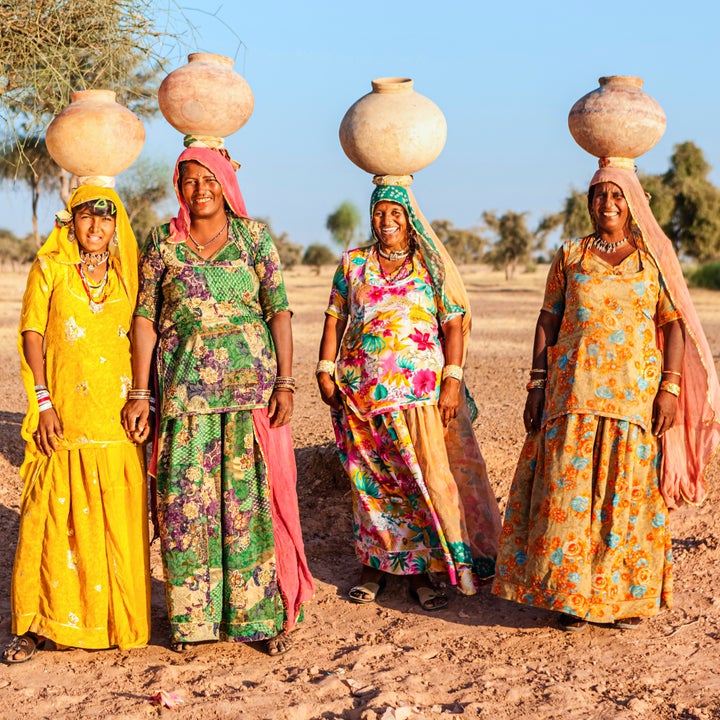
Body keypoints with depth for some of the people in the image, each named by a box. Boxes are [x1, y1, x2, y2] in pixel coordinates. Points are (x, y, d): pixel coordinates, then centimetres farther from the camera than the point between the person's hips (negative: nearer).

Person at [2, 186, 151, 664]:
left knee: (120, 518, 3)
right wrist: (42, 401, -7)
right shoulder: (49, 269, 4)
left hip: (119, 419, 2)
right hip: (65, 418, -2)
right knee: (53, 515, -3)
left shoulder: (126, 275, 11)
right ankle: (38, 624, 5)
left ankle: (119, 620, 16)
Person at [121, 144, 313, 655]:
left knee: (252, 494, -1)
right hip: (186, 388, 1)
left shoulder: (254, 237, 5)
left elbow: (280, 311, 1)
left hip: (250, 383, -1)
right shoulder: (162, 243, 7)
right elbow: (146, 319, 5)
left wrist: (285, 383, -7)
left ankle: (265, 614, 8)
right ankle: (193, 617, 13)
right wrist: (140, 394, 0)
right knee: (187, 499, 1)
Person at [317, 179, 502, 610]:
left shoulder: (432, 266, 4)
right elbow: (334, 320, 11)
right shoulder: (354, 264, 11)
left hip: (421, 391, -2)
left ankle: (420, 570, 3)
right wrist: (326, 370, 1)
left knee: (425, 476, -5)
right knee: (370, 479, 6)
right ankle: (375, 565, 16)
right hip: (363, 391, 2)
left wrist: (452, 380, -9)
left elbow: (454, 325, 0)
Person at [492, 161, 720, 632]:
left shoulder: (653, 258, 6)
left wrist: (670, 387, -8)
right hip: (574, 391, 1)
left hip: (635, 393, -1)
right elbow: (548, 320, 9)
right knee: (570, 491, -2)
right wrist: (537, 385, 2)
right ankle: (572, 595, 6)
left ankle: (629, 594, 11)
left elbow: (674, 324, 2)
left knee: (630, 492, 1)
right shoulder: (570, 256, 10)